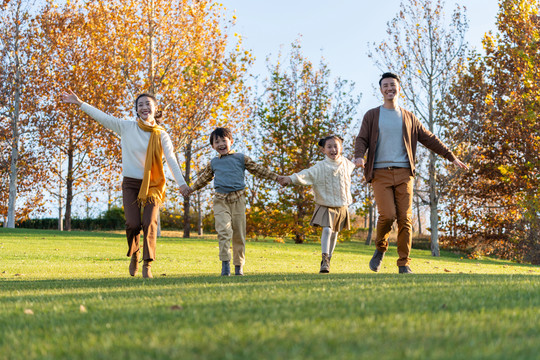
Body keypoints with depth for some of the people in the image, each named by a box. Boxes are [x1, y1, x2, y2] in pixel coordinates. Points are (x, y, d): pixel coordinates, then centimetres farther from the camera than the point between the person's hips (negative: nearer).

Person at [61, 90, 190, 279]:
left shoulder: (161, 135, 0)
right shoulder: (127, 127, 1)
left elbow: (171, 160, -8)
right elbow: (102, 117, 2)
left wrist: (181, 183, -20)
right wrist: (79, 103, -1)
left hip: (152, 184, 0)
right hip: (131, 183, 0)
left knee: (149, 223, -12)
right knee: (132, 224, -11)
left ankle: (147, 265, -3)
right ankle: (134, 254, 18)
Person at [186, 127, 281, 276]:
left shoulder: (241, 158, 10)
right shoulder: (213, 163, 15)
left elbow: (258, 170, 13)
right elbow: (204, 178, 32)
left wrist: (277, 178, 10)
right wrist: (191, 188, 39)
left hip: (238, 199, 0)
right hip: (220, 200, 0)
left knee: (239, 234, 3)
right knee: (224, 230, -17)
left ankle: (239, 265, 13)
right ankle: (225, 263, -21)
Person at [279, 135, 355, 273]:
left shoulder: (346, 163, 3)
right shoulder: (320, 167, -12)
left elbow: (353, 165, 28)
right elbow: (307, 174, -27)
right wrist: (291, 178, -43)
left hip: (341, 206, 4)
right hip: (325, 205, -4)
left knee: (334, 233, 12)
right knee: (326, 230, -20)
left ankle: (328, 258, 28)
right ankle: (324, 259, -18)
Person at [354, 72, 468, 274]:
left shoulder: (409, 118, 16)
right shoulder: (372, 116, 10)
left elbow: (429, 140, 18)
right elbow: (362, 139, 2)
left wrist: (452, 157, 15)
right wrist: (359, 156, -20)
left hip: (403, 173, 2)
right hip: (380, 173, -2)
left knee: (405, 218, -6)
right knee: (387, 215, -16)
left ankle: (404, 264, 1)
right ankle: (380, 249, 12)